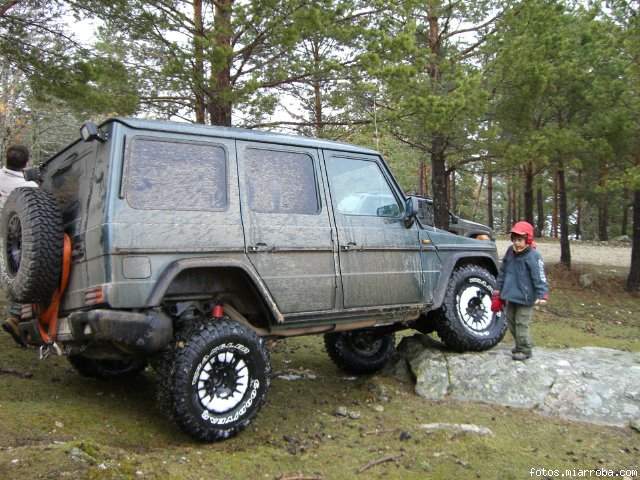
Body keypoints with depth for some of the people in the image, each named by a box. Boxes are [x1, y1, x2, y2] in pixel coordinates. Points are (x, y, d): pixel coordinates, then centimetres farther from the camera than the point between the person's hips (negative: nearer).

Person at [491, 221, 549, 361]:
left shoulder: (533, 256, -15)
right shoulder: (510, 252, 5)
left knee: (521, 324, -3)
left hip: (525, 298, -7)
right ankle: (520, 345, 35)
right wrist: (498, 290, 18)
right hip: (510, 296, 8)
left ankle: (525, 350, 13)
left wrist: (542, 295, -29)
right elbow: (503, 271, 15)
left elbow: (539, 277, -20)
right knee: (511, 322, 18)